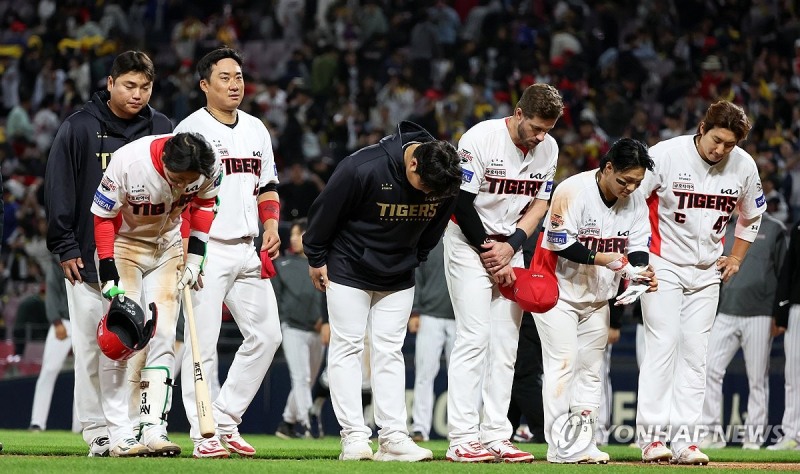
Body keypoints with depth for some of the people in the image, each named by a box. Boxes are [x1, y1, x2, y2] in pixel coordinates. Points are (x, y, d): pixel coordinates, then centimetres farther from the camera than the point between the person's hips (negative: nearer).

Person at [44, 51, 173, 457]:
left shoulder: (162, 130, 7)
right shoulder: (79, 127, 0)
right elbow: (58, 189, 1)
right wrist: (64, 246, -4)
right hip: (88, 256, -1)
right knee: (90, 347, 1)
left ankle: (120, 432, -5)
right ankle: (95, 430, 9)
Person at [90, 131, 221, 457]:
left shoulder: (210, 167, -22)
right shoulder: (128, 162, -32)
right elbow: (103, 216, -18)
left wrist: (195, 256, -3)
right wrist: (109, 275, -19)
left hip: (168, 247, 3)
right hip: (124, 244, -3)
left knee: (162, 335, -6)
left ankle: (153, 427, -8)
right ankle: (125, 431, -7)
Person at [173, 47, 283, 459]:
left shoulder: (256, 129, 16)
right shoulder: (190, 130, -4)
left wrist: (271, 224, 5)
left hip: (246, 251, 7)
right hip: (207, 250, -7)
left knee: (266, 335, 4)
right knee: (203, 343, -6)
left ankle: (225, 421, 14)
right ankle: (203, 435, -2)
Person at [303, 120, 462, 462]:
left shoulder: (445, 178, -16)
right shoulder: (363, 168, -31)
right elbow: (325, 210, -16)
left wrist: (414, 260, 13)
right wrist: (317, 259, -7)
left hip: (398, 278, 4)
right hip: (349, 270, -4)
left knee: (389, 351, 3)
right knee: (347, 347, -4)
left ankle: (393, 437, 1)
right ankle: (353, 436, -3)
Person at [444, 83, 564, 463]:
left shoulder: (548, 147, -2)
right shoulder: (480, 139, -20)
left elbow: (539, 202, 5)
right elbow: (462, 204, -17)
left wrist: (510, 246, -9)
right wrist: (489, 254, -13)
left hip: (510, 245, 6)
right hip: (469, 241, -6)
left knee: (506, 342, 2)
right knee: (474, 335, -13)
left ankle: (495, 436, 4)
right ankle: (462, 439, -14)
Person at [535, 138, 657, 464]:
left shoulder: (636, 201, -3)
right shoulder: (572, 191, -23)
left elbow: (638, 246, -2)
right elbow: (559, 243, -25)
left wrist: (639, 272, -24)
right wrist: (603, 259, -32)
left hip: (598, 296, 7)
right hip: (560, 289, -7)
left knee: (591, 368, 7)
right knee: (563, 363, -12)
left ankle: (585, 445, 11)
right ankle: (560, 447, -13)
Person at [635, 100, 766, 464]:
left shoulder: (744, 167, -4)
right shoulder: (666, 155, -17)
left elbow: (751, 216, 16)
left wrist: (735, 258, 9)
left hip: (706, 271, 4)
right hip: (663, 266, -4)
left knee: (695, 352, 1)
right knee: (663, 345, -12)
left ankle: (684, 440, 2)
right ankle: (651, 437, -11)